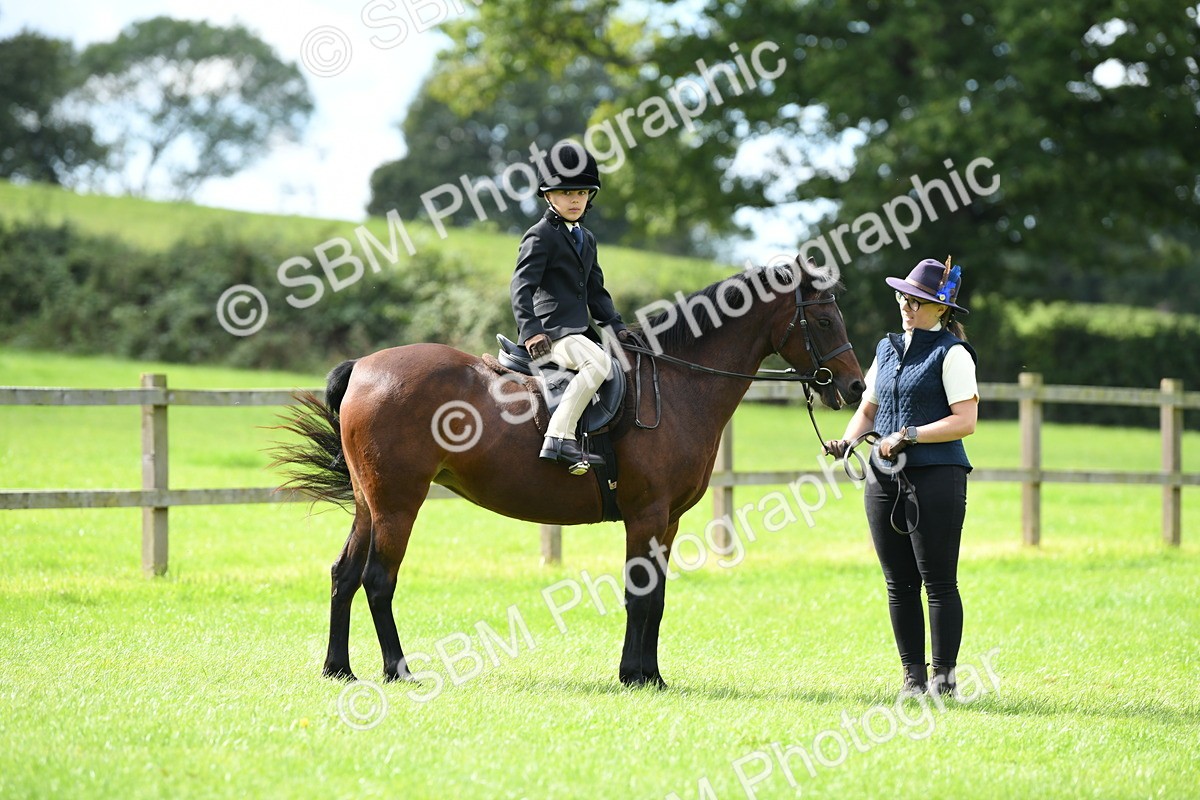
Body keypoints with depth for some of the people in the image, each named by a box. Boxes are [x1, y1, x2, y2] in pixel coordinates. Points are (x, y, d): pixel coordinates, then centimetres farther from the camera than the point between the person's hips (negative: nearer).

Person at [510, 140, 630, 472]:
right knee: (598, 363, -33)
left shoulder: (586, 239, 22)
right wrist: (531, 330, -25)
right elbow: (522, 286, -13)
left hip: (580, 330, 10)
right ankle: (559, 439, -36)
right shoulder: (540, 236, -5)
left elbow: (596, 291, 27)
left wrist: (616, 327, 13)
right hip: (553, 333, -10)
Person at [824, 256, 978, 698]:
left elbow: (965, 421, -13)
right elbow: (868, 408, 22)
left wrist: (908, 435, -17)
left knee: (938, 581, -3)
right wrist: (848, 439, 2)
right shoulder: (887, 349, 15)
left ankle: (944, 677, 2)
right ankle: (913, 675, 14)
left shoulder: (952, 354, -6)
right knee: (899, 583, 8)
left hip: (936, 477, -7)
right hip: (884, 478, 7)